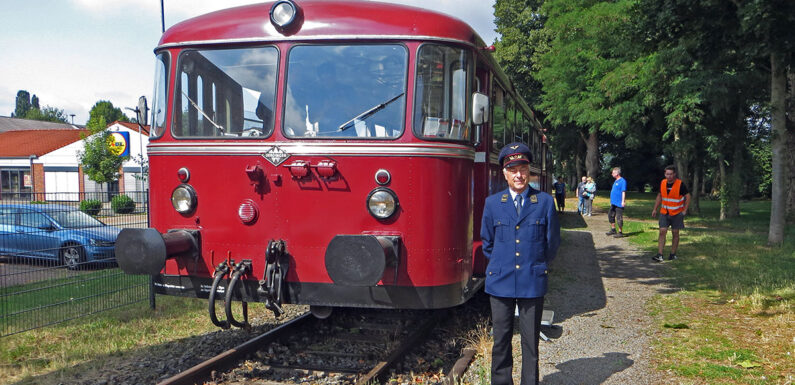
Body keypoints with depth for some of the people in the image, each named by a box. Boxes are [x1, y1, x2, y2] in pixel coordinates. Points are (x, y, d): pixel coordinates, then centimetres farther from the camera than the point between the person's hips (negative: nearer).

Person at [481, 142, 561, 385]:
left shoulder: (545, 202, -1)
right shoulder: (492, 203, 3)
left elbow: (552, 241, 7)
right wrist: (501, 265, 11)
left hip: (533, 283, -1)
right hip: (500, 283, 1)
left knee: (531, 342, 6)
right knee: (501, 340, 8)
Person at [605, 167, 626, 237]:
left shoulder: (622, 181, -13)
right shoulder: (616, 181, 16)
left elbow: (623, 192, -18)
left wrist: (623, 201, -23)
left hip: (619, 204, -10)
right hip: (613, 203, 10)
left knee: (619, 218, -4)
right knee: (610, 215, 15)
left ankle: (620, 232, 3)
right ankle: (613, 230, 26)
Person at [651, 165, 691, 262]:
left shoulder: (680, 184, -12)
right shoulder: (662, 183, 1)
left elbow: (688, 196, -6)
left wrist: (684, 211, -11)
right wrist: (655, 209, 10)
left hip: (676, 213, -3)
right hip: (664, 213, 3)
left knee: (675, 233, 5)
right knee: (662, 232, -7)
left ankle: (673, 254, 16)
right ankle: (659, 255, -11)